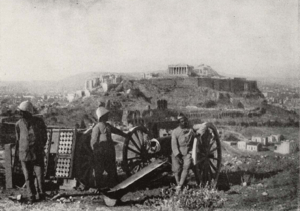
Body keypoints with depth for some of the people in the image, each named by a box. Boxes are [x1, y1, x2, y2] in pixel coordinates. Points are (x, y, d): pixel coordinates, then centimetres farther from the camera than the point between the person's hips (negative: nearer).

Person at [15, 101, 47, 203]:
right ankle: (31, 196, 12)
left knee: (39, 175, -1)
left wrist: (40, 148, 7)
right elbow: (18, 139, 12)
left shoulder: (39, 122, -2)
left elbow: (44, 137, 9)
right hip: (24, 154, 1)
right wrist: (20, 151, 10)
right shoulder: (19, 124, 1)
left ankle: (40, 194, 13)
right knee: (28, 177, 4)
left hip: (37, 154, -1)